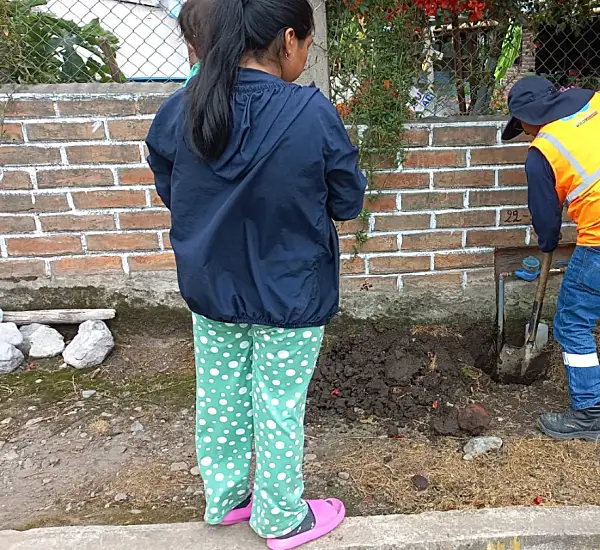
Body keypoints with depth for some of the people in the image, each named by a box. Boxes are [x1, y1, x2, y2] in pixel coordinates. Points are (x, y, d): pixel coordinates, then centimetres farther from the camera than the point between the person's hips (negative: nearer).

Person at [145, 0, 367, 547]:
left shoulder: (179, 110, -8)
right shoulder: (313, 113, -20)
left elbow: (170, 192, 6)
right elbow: (348, 202, -8)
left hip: (210, 289, 4)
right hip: (290, 296, -4)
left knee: (220, 399, 21)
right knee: (279, 409, 14)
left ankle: (225, 497, 44)